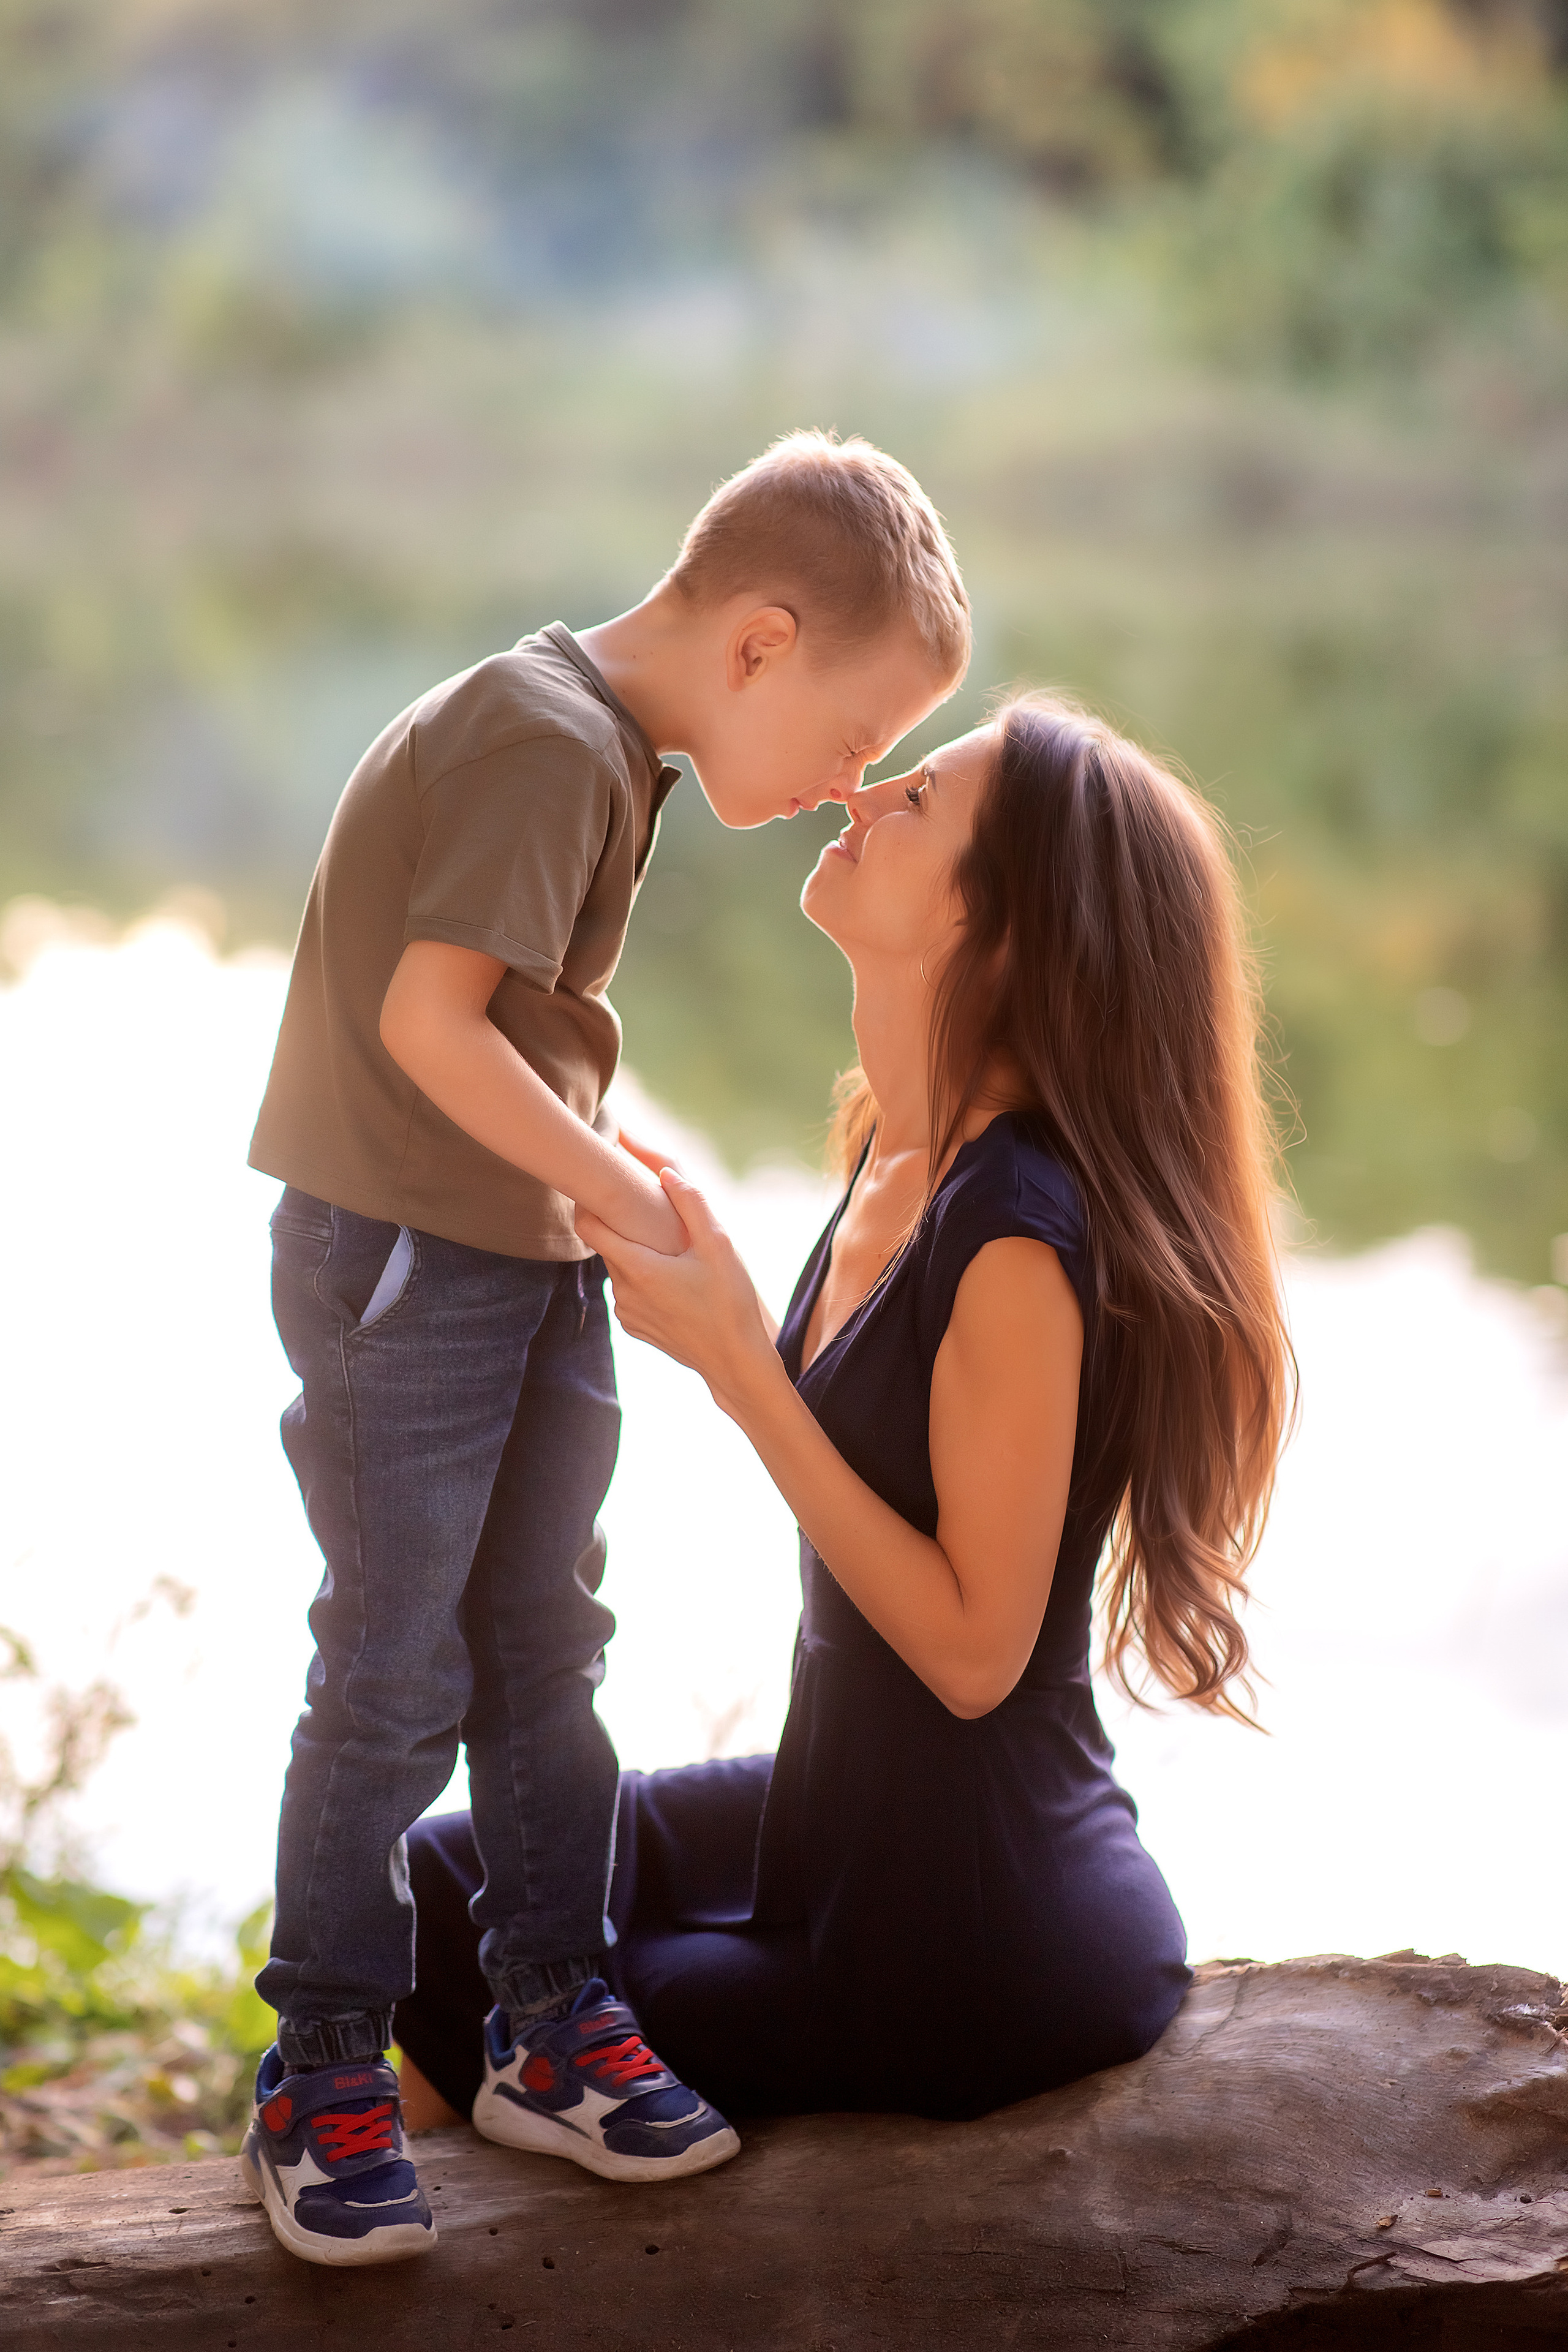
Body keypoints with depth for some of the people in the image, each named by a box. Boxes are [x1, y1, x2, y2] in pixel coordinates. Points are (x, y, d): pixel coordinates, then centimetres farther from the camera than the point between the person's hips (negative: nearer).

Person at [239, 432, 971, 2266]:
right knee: (394, 1670, -4)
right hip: (398, 1257, -9)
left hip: (531, 1258, 9)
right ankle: (323, 2071, 8)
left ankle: (555, 2013, 24)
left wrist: (611, 1193, 9)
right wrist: (627, 1192, -19)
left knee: (543, 1648, 13)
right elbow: (429, 1022, -26)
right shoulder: (549, 741, -20)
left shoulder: (601, 743, 11)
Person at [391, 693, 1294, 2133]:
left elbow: (974, 1648, -23)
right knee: (428, 1886, 17)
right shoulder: (900, 1154, 2)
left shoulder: (1022, 1235, -27)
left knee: (459, 2047, 6)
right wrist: (698, 1295, -1)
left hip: (979, 1953, -8)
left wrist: (739, 1363, -24)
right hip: (856, 1819, 8)